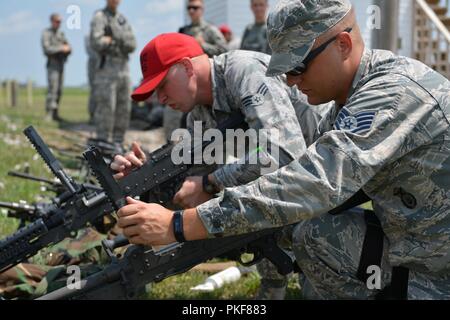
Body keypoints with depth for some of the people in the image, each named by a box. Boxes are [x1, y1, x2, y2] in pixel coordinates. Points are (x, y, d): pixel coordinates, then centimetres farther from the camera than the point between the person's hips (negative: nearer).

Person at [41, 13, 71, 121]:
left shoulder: (61, 34, 17)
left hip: (61, 64, 7)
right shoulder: (46, 33, -4)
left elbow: (69, 49, 13)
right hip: (52, 64, -7)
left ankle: (55, 113, 8)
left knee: (59, 90, 4)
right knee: (52, 88, -15)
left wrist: (67, 49, -10)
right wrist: (61, 48, -15)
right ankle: (49, 113, -18)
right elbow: (46, 49, -16)